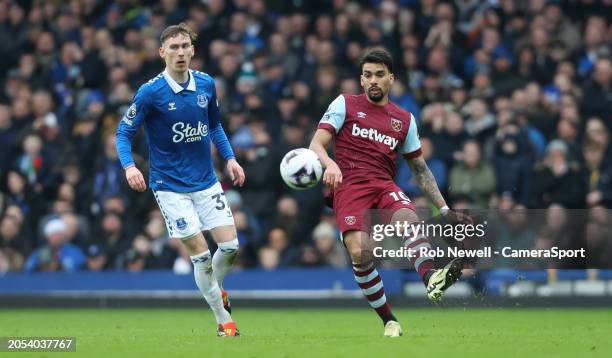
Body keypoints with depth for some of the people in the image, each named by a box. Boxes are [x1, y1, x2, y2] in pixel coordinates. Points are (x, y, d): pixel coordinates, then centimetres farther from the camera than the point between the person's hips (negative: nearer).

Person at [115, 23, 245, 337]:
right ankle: (224, 322, 6)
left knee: (230, 244, -2)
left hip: (206, 181, 4)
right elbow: (124, 132, -7)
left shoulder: (206, 84, 1)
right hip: (170, 186, -4)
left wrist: (230, 158, 7)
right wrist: (129, 166, -24)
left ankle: (216, 287, 31)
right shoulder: (150, 92, -13)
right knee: (200, 253, -7)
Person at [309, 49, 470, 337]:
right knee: (360, 253, -26)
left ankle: (431, 280, -58)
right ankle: (388, 320, -11)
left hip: (385, 186, 2)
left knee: (409, 218, -34)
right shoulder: (345, 105, 11)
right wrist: (330, 164, -21)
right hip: (349, 186, -2)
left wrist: (445, 209, 16)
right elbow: (316, 144, 2)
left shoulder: (404, 119, 19)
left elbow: (420, 169, 24)